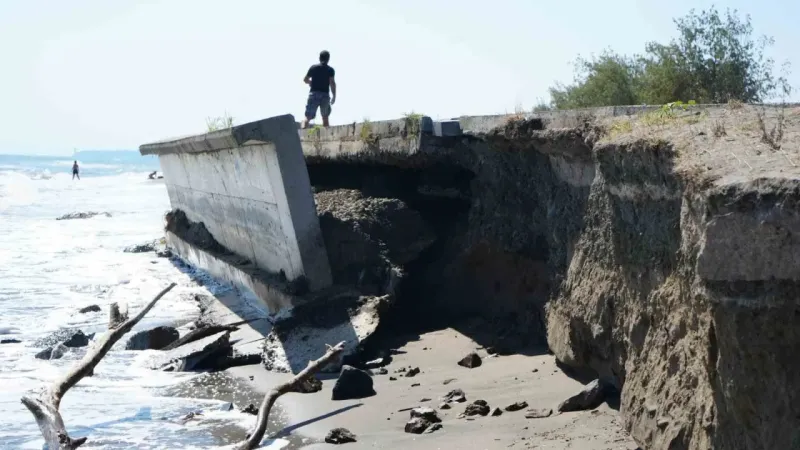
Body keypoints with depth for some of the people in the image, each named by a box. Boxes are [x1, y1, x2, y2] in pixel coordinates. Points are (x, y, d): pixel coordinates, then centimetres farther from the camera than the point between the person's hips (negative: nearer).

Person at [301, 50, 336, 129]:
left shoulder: (313, 68, 7)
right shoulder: (330, 70, 3)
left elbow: (305, 80, 13)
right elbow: (332, 83, -8)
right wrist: (334, 96, -6)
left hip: (314, 94, 0)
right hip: (325, 95, 0)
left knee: (308, 117, -4)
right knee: (325, 118, 16)